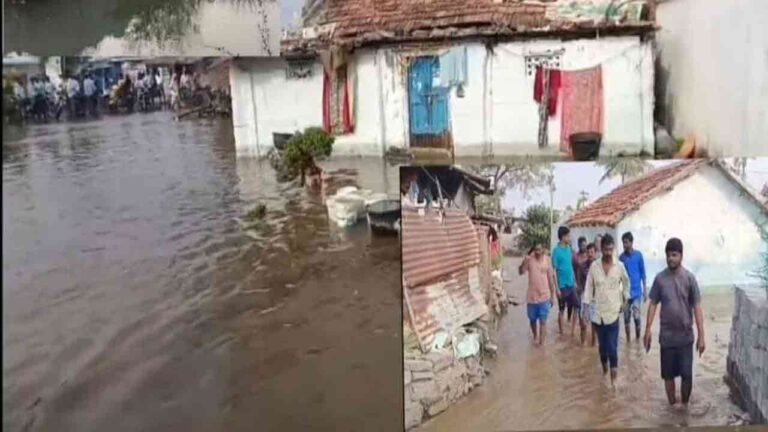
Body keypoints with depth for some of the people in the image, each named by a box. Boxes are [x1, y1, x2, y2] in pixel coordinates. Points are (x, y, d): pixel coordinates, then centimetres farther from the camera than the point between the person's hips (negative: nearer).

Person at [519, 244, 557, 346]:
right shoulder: (529, 259, -4)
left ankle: (541, 343, 3)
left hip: (544, 297, -1)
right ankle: (535, 337, 41)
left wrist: (552, 296, 4)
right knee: (532, 320, 16)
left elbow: (551, 279, 3)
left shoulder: (547, 261, -3)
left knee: (543, 321, -2)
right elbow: (521, 272, -16)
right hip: (532, 297, 1)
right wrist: (525, 261, -32)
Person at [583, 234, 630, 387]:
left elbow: (626, 283, 14)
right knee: (602, 345, 13)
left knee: (612, 347, -6)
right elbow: (589, 288, 0)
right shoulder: (594, 266, -3)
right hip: (598, 312, 2)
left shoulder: (619, 266, -4)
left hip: (613, 312, -1)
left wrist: (624, 300, 12)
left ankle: (613, 379, -1)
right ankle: (604, 369, 33)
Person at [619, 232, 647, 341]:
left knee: (637, 316, -5)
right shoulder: (621, 257, 0)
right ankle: (628, 340, 18)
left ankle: (638, 338, 14)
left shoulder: (638, 255, -5)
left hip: (636, 291, -2)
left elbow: (643, 273, 0)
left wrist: (645, 290, -1)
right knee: (626, 316, 6)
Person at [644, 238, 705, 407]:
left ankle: (685, 406, 22)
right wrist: (647, 330, -3)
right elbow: (653, 304, 3)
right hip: (667, 336, 1)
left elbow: (697, 307, -6)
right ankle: (672, 406, 26)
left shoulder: (689, 278, -6)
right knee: (668, 374, 9)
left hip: (686, 336, -1)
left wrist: (701, 336, -9)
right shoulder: (660, 278, -2)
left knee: (687, 375, 1)